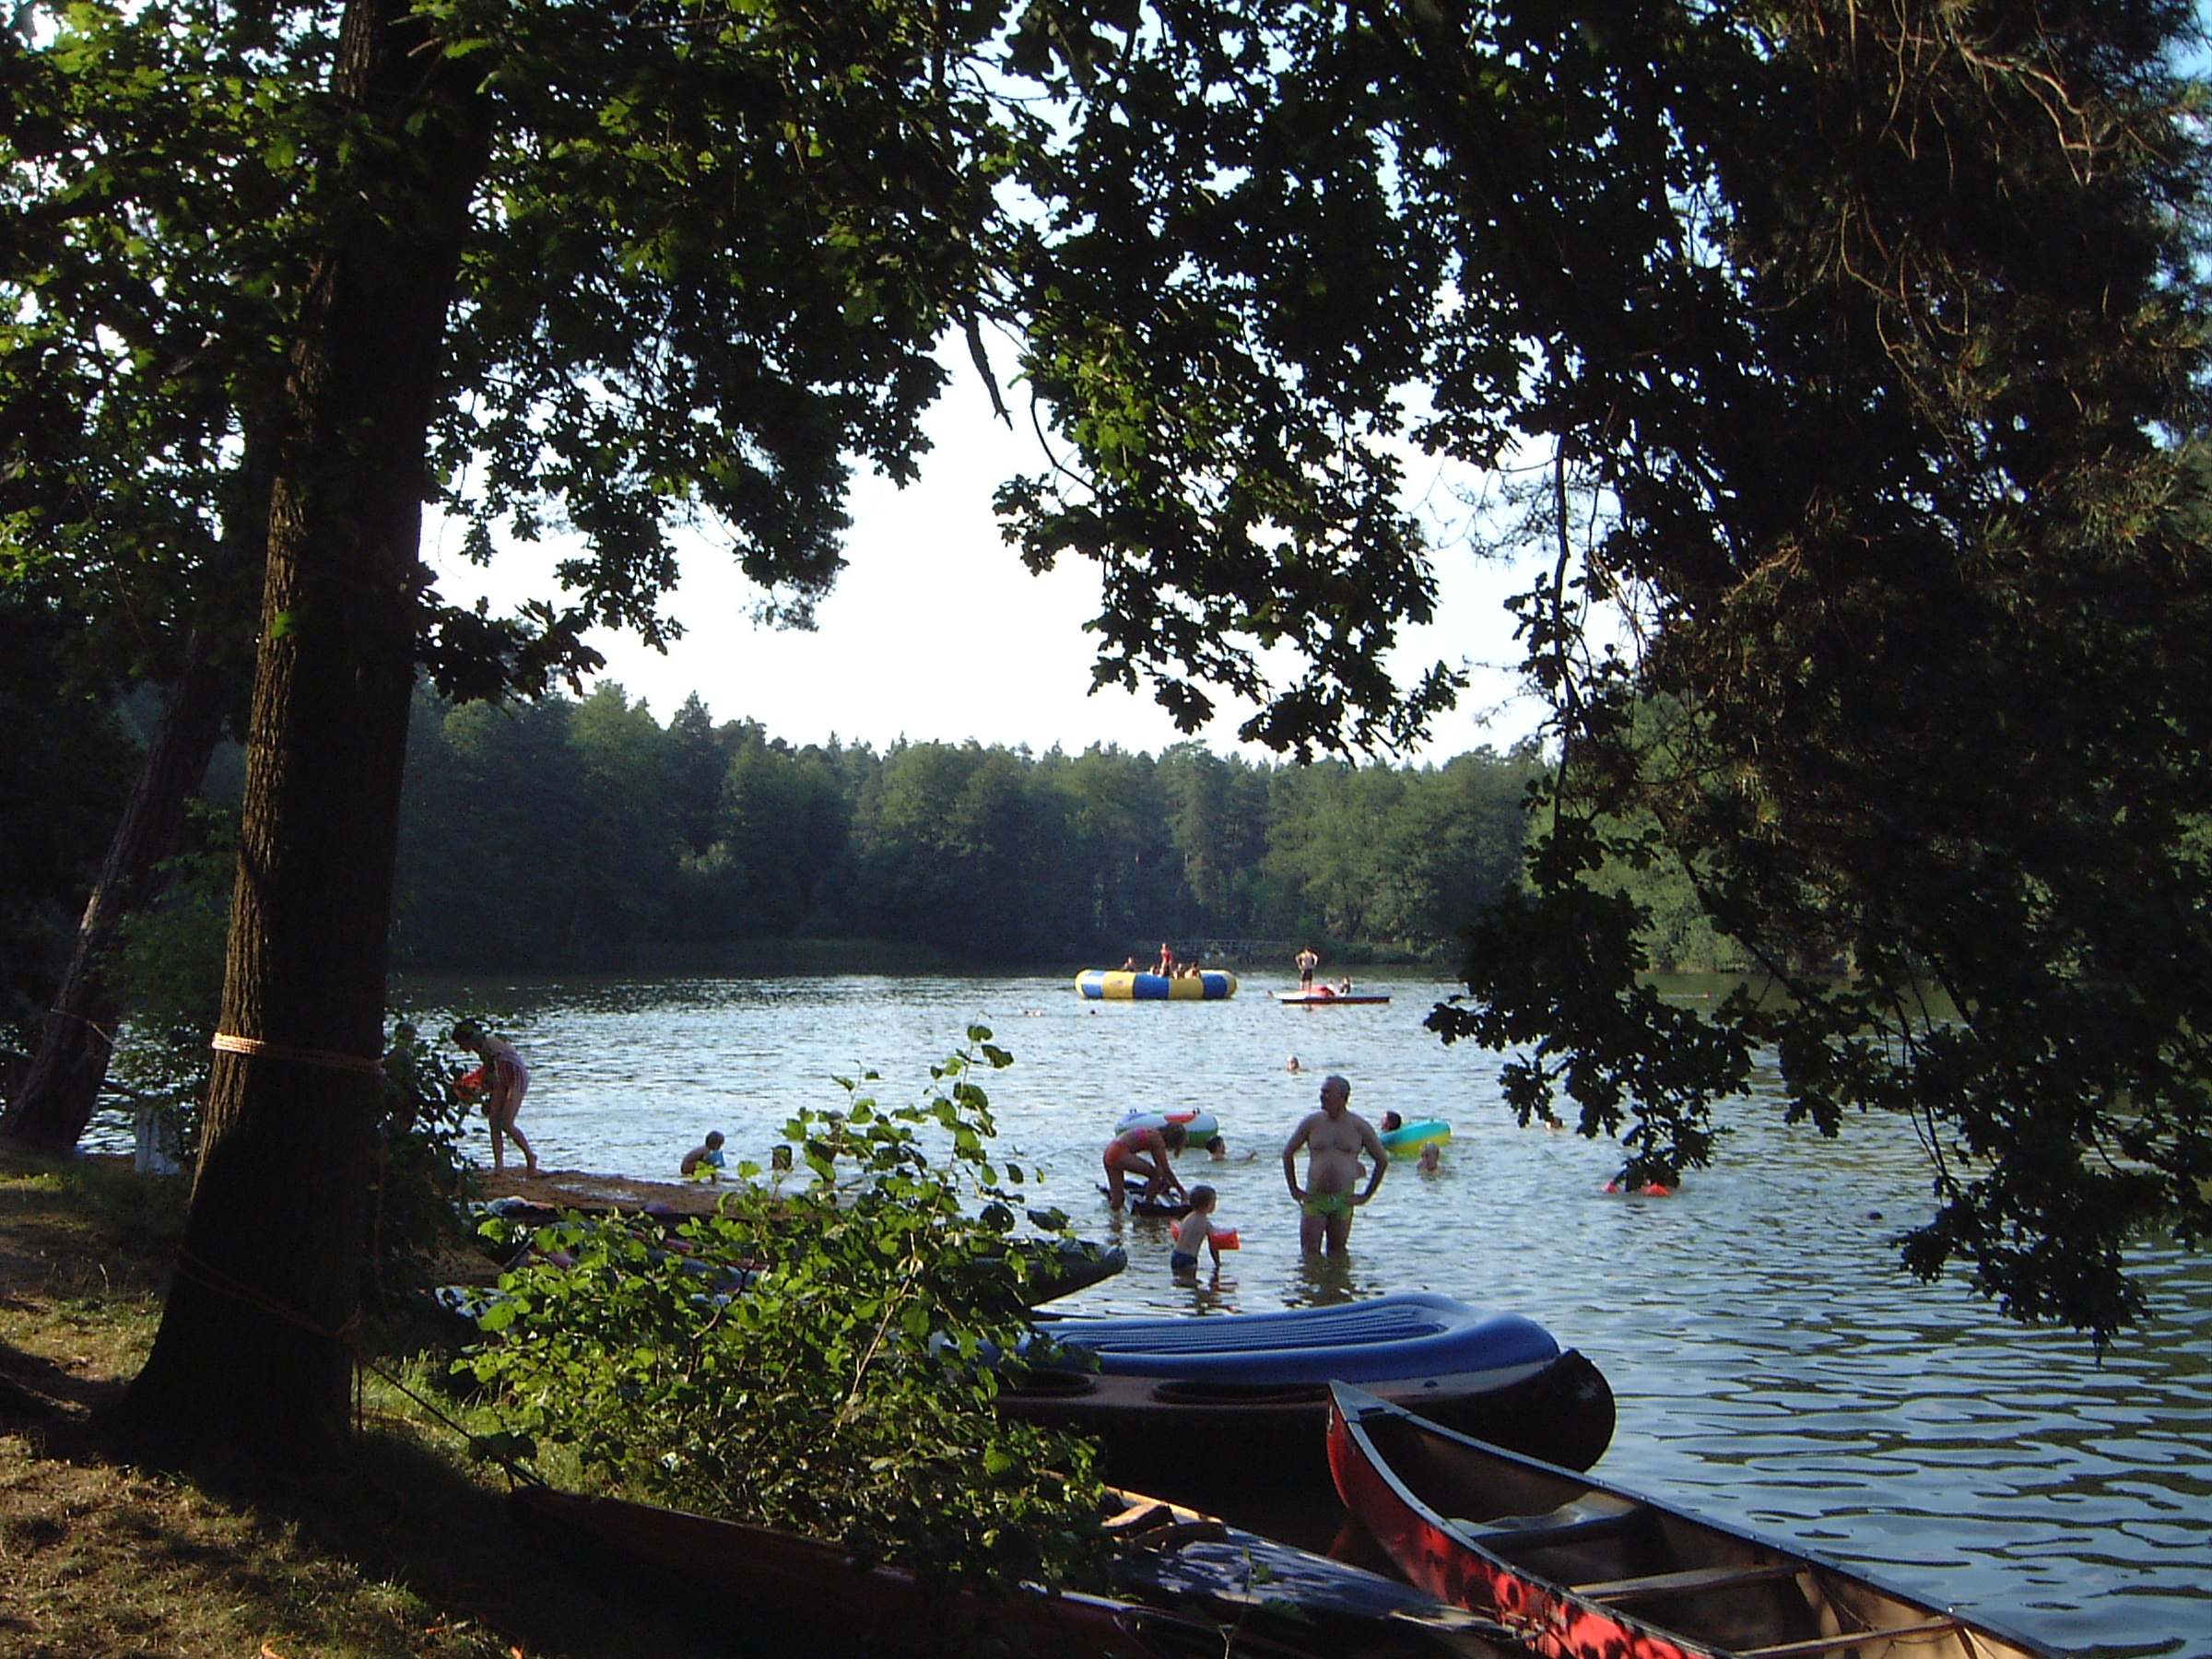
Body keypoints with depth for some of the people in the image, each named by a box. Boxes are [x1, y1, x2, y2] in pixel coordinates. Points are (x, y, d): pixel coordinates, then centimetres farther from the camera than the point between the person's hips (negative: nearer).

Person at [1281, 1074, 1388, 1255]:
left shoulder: (1359, 1127, -1)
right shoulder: (1312, 1122, 1)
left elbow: (1382, 1160, 8)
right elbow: (1288, 1153, 11)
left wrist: (1366, 1196, 5)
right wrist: (1294, 1190, 6)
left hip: (1343, 1199, 0)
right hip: (1314, 1198, 0)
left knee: (1337, 1253, 9)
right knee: (1310, 1254, -3)